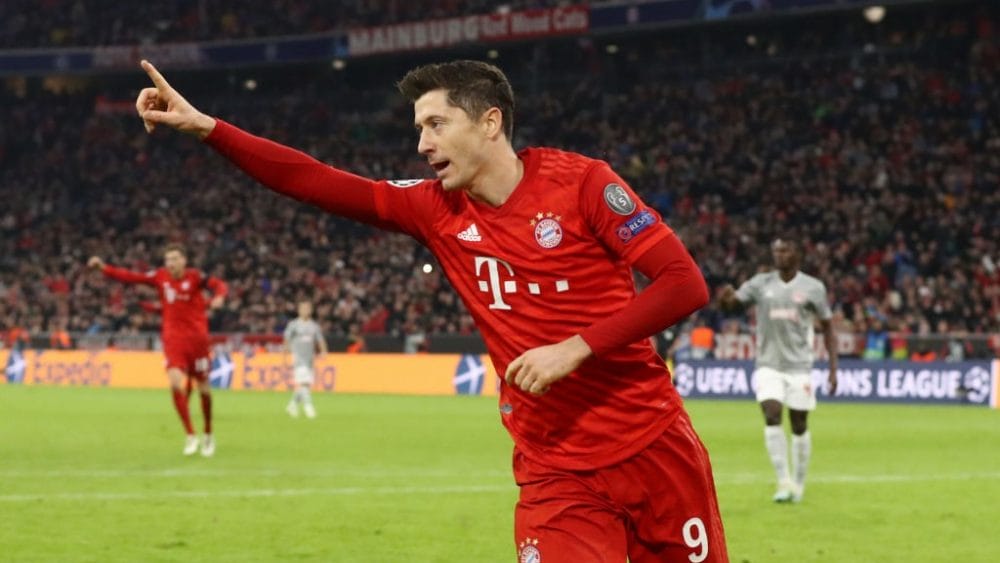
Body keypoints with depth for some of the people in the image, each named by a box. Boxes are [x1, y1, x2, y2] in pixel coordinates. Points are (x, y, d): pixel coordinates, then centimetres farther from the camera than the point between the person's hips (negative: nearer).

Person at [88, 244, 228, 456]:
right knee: (176, 383, -19)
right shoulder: (160, 276, 2)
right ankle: (190, 436, -8)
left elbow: (219, 285, -20)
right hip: (173, 339, 1)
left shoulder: (194, 277, -7)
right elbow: (130, 277, 1)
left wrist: (218, 297, -42)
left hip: (197, 338, -1)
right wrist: (103, 267, -7)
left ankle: (208, 435, 29)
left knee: (203, 388, 7)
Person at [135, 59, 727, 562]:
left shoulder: (579, 181, -7)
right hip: (556, 472, 3)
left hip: (655, 449, -2)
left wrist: (575, 348, -18)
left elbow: (686, 284, -11)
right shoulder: (438, 210, 5)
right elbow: (314, 182, 4)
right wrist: (204, 126, -2)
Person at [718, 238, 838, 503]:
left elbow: (827, 327, 4)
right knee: (772, 417, -16)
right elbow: (732, 303, -6)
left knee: (799, 426, 4)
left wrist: (833, 369, -3)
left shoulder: (813, 288, -1)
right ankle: (784, 482, -11)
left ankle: (798, 484, 20)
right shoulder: (761, 283, 3)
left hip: (799, 365, -1)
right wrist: (726, 297, -32)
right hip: (769, 364, 1)